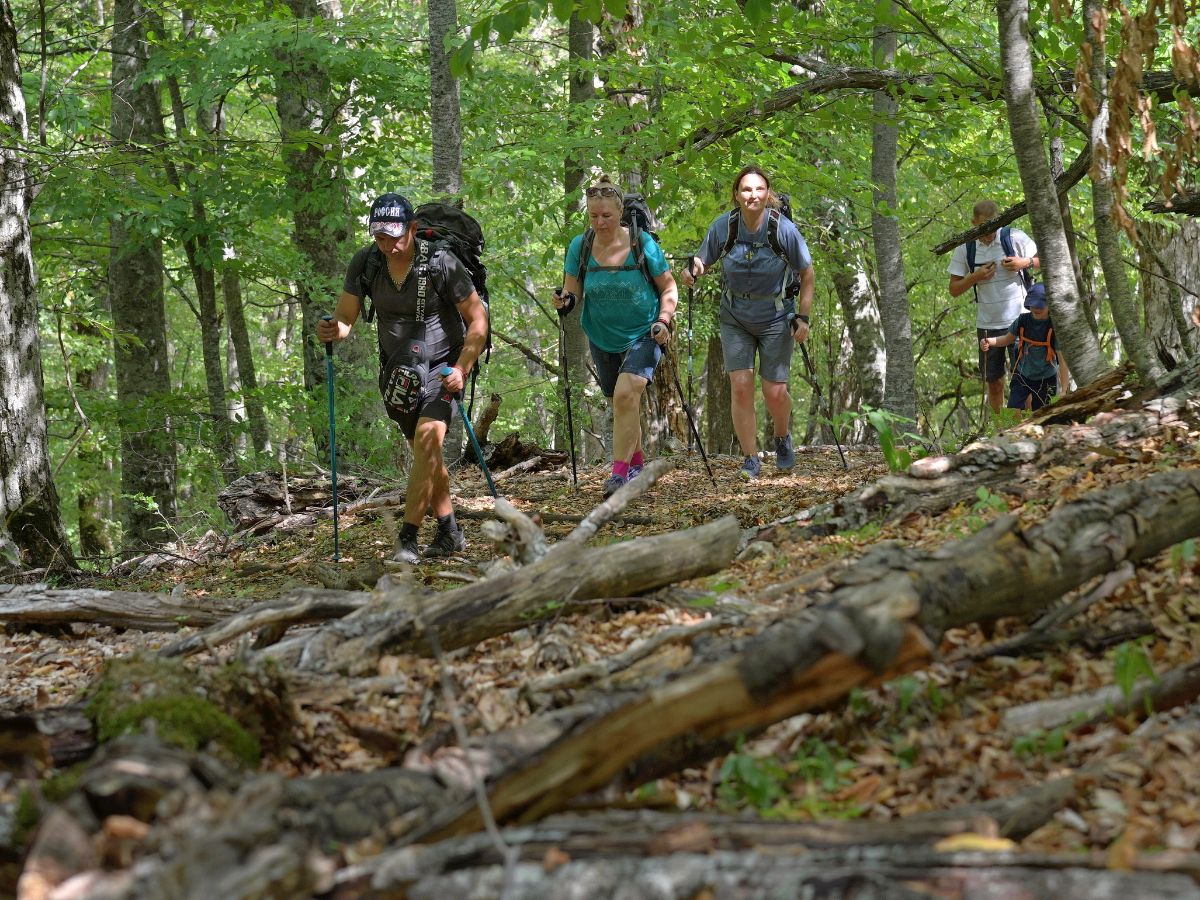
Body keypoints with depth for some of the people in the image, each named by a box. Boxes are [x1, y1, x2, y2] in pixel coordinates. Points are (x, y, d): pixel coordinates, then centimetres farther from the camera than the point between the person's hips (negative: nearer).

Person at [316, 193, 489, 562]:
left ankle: (408, 537, -22)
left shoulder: (440, 263, -19)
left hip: (442, 366, -5)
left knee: (428, 439, -22)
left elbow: (477, 320, -12)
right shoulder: (365, 263, -8)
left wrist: (461, 370, -20)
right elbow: (345, 318, -6)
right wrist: (332, 331, -30)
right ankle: (449, 532, 25)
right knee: (426, 454, 12)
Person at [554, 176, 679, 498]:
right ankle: (637, 462, 37)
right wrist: (565, 300, -26)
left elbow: (668, 287, -4)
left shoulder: (642, 243, -15)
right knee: (621, 404, 15)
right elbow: (572, 291, -3)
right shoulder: (580, 246, -9)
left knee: (626, 395, -23)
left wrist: (663, 320, -19)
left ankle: (619, 473, -21)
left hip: (643, 335, -4)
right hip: (603, 338, 4)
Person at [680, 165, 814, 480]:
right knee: (740, 387, -9)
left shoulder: (784, 229, -18)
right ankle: (751, 460, 1)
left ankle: (783, 438, 31)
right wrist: (692, 271, -24)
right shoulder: (723, 226, -14)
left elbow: (806, 274, -5)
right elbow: (702, 261, 0)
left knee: (775, 392, -2)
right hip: (735, 319, 1)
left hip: (775, 320, -1)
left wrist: (803, 317, -9)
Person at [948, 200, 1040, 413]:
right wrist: (975, 277, -14)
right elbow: (954, 290, 4)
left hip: (1017, 320, -2)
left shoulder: (1015, 238, -6)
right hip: (987, 323, 2)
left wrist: (1025, 263, -14)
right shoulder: (965, 248, 0)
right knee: (993, 381, 8)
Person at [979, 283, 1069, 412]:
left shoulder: (1054, 327, -22)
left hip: (1046, 380, -3)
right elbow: (1008, 338, 9)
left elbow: (1062, 361, -22)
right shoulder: (1023, 320, -11)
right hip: (1022, 376, 3)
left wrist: (1065, 391, -25)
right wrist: (990, 342, -13)